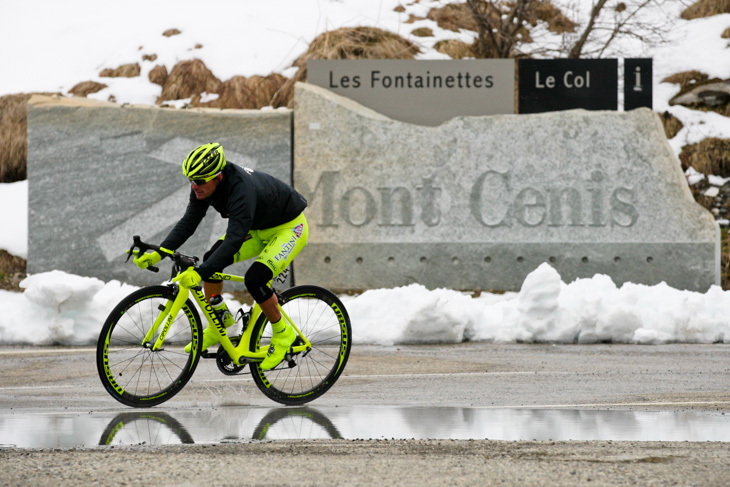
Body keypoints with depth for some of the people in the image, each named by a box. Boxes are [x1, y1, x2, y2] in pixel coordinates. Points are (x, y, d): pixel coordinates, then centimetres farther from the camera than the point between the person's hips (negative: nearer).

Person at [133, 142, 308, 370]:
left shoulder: (242, 189, -39)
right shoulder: (204, 186, -14)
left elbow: (234, 240, -45)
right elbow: (188, 222, -10)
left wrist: (199, 273, -53)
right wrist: (158, 253, -23)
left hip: (289, 228, -8)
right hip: (258, 228, 8)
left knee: (255, 278, -26)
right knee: (211, 259, -8)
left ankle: (283, 333, -3)